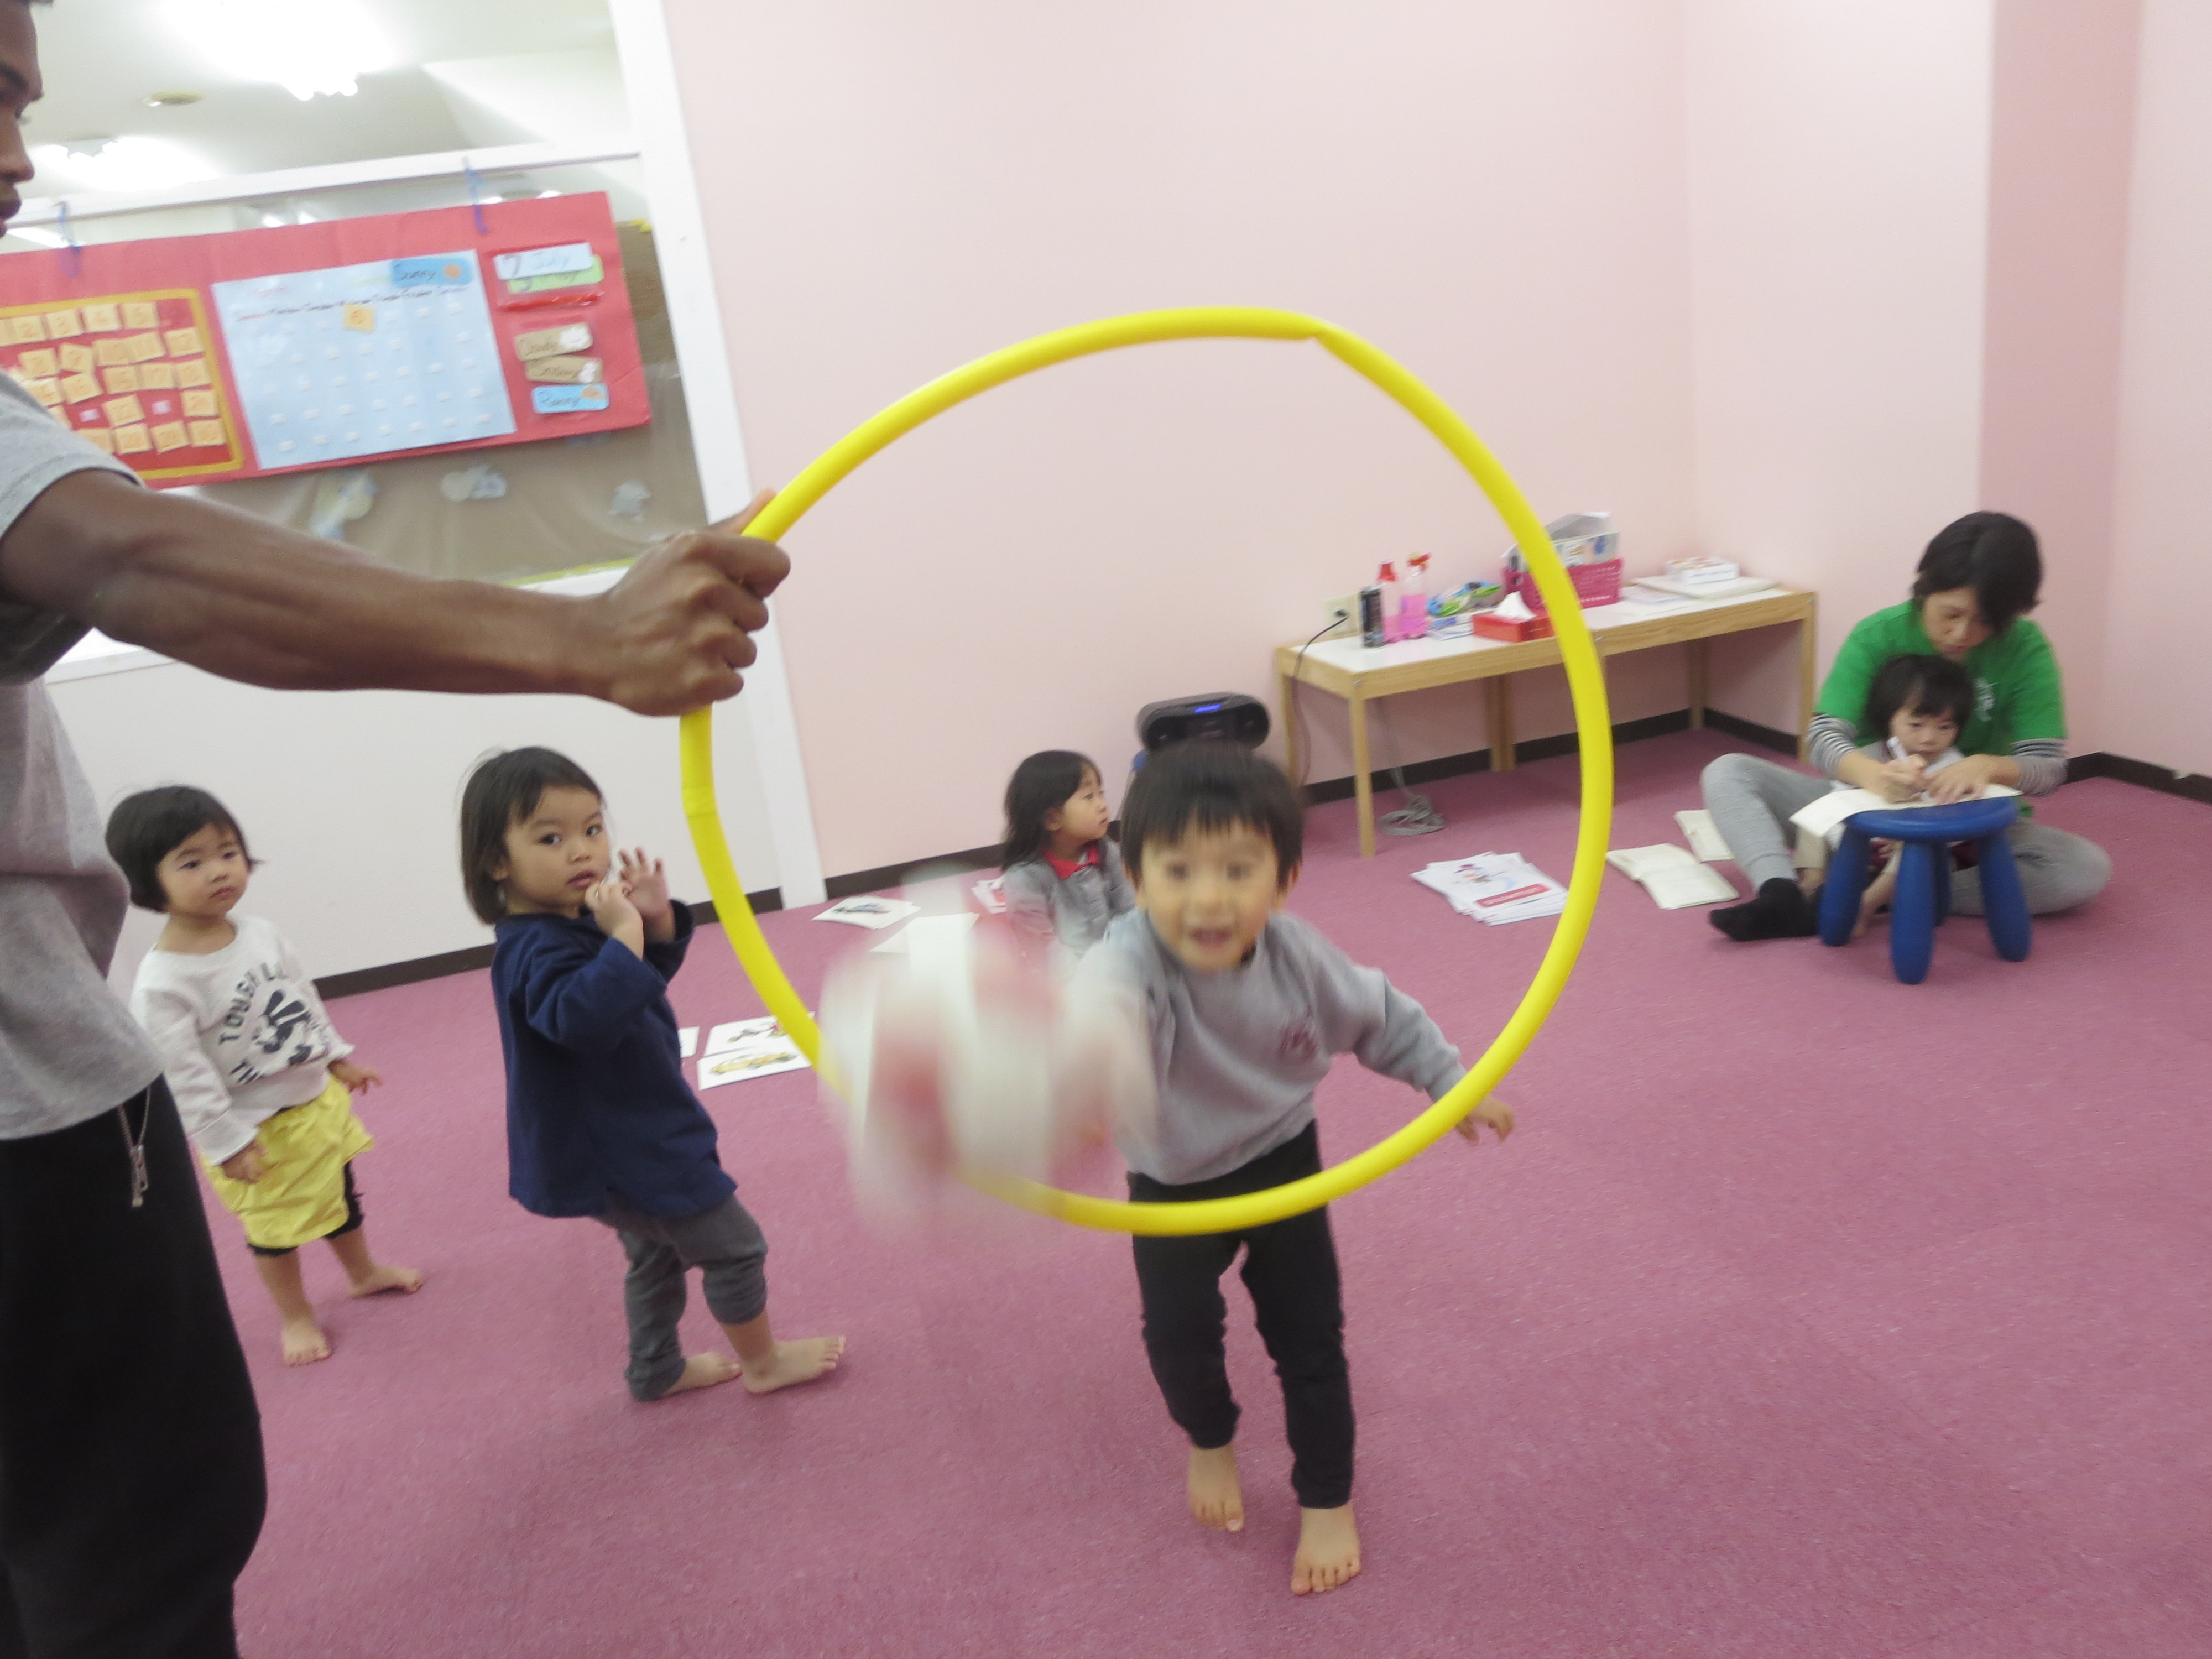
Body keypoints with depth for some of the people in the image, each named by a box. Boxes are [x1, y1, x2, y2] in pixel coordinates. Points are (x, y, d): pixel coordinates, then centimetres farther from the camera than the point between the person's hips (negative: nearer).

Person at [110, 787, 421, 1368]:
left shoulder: (261, 934, -7)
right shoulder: (161, 985, -28)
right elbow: (183, 1076, -25)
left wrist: (338, 1058, 13)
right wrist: (226, 1142, -21)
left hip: (319, 1099, 6)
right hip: (258, 1129, -6)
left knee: (340, 1195, 25)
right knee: (276, 1226, 14)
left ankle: (365, 1273, 49)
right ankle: (296, 1316, 37)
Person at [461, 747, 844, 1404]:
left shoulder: (577, 921, 1)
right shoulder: (537, 951, -28)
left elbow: (651, 974, 12)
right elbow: (585, 1018, -45)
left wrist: (657, 920, -7)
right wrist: (623, 934, -44)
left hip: (623, 1141, 10)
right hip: (621, 1149, -10)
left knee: (656, 1251, 27)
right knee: (734, 1246, 6)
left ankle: (656, 1371, 44)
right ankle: (763, 1363, 25)